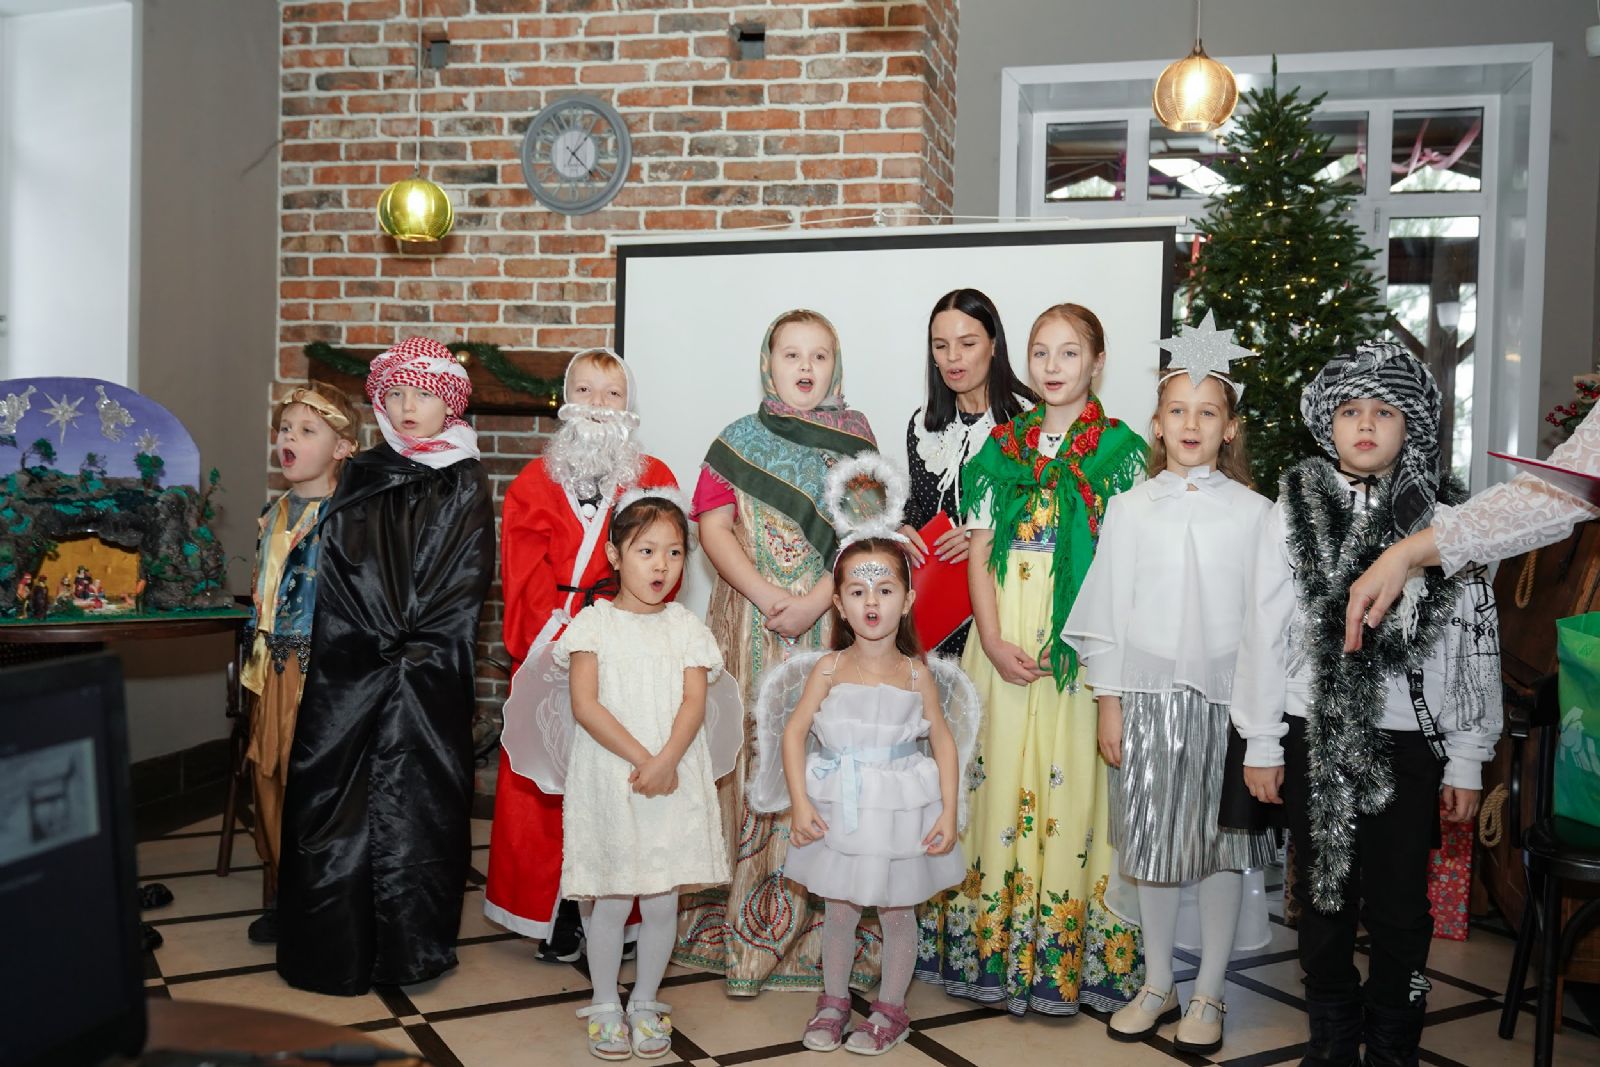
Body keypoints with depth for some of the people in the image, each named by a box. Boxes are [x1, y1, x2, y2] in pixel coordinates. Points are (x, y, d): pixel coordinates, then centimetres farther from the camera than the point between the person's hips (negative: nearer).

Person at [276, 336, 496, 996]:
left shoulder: (465, 483, 5)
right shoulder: (359, 476, 10)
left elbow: (468, 577, -2)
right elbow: (340, 568, 3)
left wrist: (417, 646, -11)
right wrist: (384, 643, -8)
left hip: (432, 668, -1)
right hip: (352, 663, 2)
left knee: (422, 800, 0)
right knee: (340, 793, 1)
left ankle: (414, 949, 11)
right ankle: (336, 945, 12)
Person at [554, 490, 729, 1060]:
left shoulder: (685, 626, 5)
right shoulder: (594, 622, -2)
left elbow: (694, 702, -4)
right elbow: (585, 705, -10)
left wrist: (665, 761, -19)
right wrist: (640, 758, -16)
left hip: (674, 783, 2)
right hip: (607, 781, -2)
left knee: (662, 902, 7)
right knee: (610, 901, 6)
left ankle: (645, 1004, 26)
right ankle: (605, 1005, 25)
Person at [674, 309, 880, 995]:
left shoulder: (854, 441, 9)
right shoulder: (739, 441, 11)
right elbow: (713, 528, 1)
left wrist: (813, 602, -14)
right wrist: (767, 596, -13)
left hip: (833, 625, 0)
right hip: (750, 629, 1)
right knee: (751, 760, 0)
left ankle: (826, 934, 7)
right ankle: (745, 935, 9)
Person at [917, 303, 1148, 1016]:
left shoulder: (1121, 449, 3)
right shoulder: (1003, 446, 11)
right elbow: (980, 551, 7)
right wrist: (993, 641, -6)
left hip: (1082, 648, -2)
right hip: (1004, 641, 3)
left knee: (1069, 779, -2)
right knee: (998, 778, 4)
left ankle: (1064, 955, 11)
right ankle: (990, 948, 17)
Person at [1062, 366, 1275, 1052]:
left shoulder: (1253, 512, 1)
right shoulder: (1129, 509, 4)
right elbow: (1108, 612, 4)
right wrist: (1108, 705, 1)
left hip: (1225, 698, -1)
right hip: (1148, 694, 1)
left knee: (1221, 845, 6)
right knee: (1152, 842, 10)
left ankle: (1208, 994, 21)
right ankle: (1157, 985, 25)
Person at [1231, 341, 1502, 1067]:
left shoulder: (1446, 518, -1)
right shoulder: (1294, 511, 0)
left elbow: (1474, 642, 0)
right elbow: (1265, 629, 1)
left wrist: (1467, 760, -1)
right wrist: (1260, 742, 1)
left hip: (1411, 740, 0)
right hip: (1315, 734, 1)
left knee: (1401, 904, 7)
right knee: (1324, 896, 12)